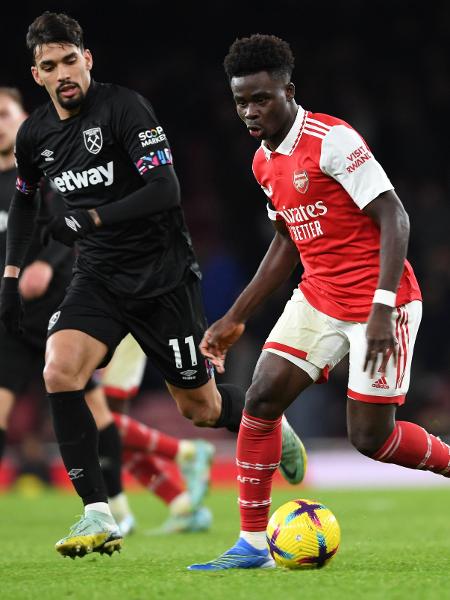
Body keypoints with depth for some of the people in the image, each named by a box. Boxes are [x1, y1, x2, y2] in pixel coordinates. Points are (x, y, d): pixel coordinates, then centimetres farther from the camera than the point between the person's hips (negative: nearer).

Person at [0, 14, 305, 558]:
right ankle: (98, 516, -17)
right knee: (59, 371, -23)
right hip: (99, 275, 4)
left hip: (163, 273, -4)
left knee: (199, 407, 5)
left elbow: (166, 189, -22)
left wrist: (91, 218, -32)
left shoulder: (123, 107, -16)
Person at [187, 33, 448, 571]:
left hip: (379, 302, -7)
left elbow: (394, 218, -20)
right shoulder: (264, 162, 8)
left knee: (370, 438, -6)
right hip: (319, 298, 7)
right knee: (261, 399, -7)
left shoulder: (332, 140, -17)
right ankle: (253, 544, -1)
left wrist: (383, 310, -28)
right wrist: (235, 319, 19)